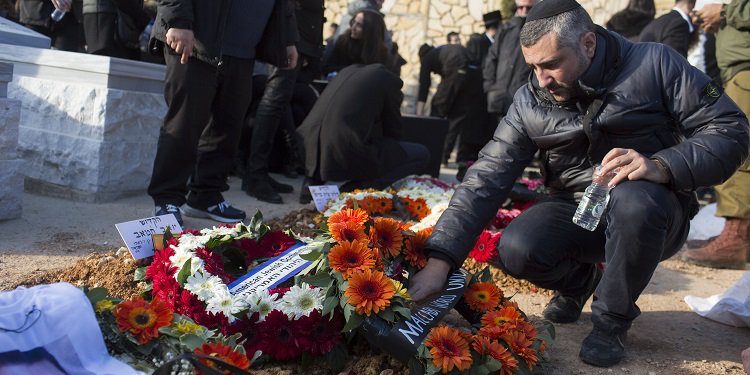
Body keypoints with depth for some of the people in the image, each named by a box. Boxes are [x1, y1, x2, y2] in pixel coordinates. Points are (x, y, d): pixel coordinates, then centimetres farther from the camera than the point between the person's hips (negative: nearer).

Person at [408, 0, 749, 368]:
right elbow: (485, 180, -11)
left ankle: (612, 317, -9)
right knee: (515, 251, -26)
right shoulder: (529, 103, -6)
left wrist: (662, 166, -32)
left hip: (650, 212, -2)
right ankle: (579, 280, 11)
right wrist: (439, 262, -21)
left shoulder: (654, 64, -12)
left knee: (633, 198, -37)